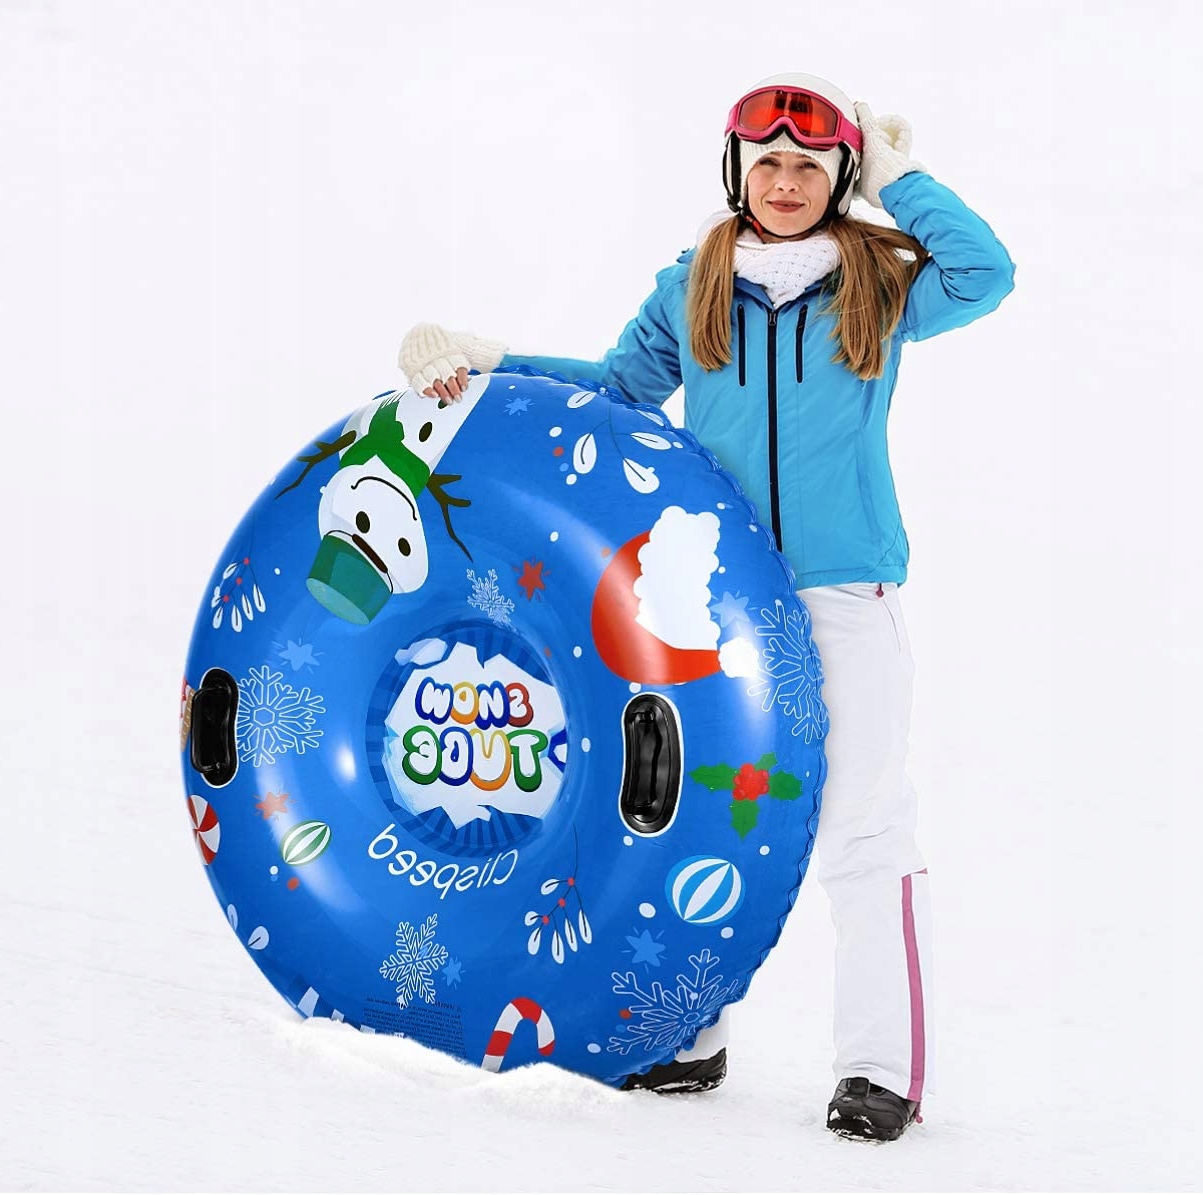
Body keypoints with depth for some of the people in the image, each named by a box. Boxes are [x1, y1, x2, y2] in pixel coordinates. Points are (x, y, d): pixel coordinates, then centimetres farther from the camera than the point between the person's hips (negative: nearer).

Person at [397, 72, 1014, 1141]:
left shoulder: (881, 284, 0)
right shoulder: (692, 291, 8)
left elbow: (987, 274, -16)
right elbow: (621, 386, 12)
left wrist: (899, 178, -8)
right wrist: (486, 366, 4)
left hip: (848, 597, -3)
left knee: (863, 828, -4)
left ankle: (883, 1066, 2)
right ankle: (685, 1042, 23)